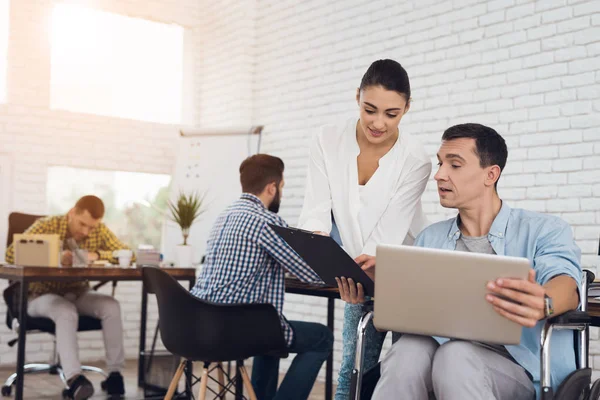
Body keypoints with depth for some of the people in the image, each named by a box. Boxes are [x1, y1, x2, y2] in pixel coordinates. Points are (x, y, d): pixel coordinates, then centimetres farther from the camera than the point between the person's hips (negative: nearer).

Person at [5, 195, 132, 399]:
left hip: (78, 294, 4)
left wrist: (97, 255, -24)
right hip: (43, 294, -4)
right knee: (67, 312, -37)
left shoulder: (99, 230, -2)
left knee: (111, 306, -25)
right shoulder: (46, 226, -13)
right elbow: (11, 253, -22)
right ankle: (74, 378, -44)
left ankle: (115, 373, -18)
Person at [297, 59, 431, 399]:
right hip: (359, 273, 2)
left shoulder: (415, 159, -19)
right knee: (356, 360, 4)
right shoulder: (329, 142, -12)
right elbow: (318, 211, -14)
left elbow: (389, 232, -22)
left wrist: (366, 263, -41)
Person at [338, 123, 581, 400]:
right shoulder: (430, 238, 21)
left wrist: (543, 304, -41)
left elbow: (566, 285, -15)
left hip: (517, 361, -3)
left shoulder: (543, 231, 5)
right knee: (408, 350, -32)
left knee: (455, 356, -37)